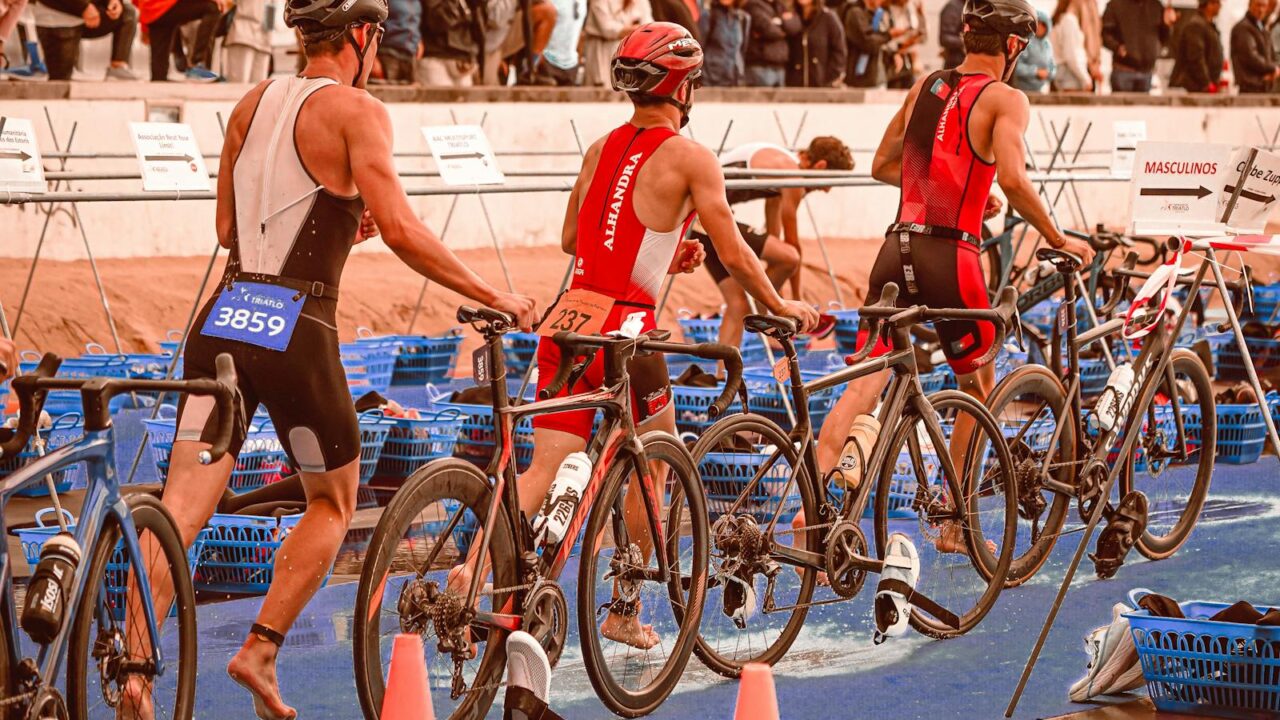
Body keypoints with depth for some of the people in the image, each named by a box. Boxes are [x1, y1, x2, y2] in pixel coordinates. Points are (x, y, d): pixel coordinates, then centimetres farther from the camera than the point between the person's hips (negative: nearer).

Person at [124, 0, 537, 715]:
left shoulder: (252, 103, 15)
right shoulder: (356, 110, -5)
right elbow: (401, 230, -16)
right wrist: (493, 295, -8)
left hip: (222, 322, 5)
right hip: (295, 332, -5)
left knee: (183, 506, 0)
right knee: (333, 502, 16)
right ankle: (260, 650, 8)